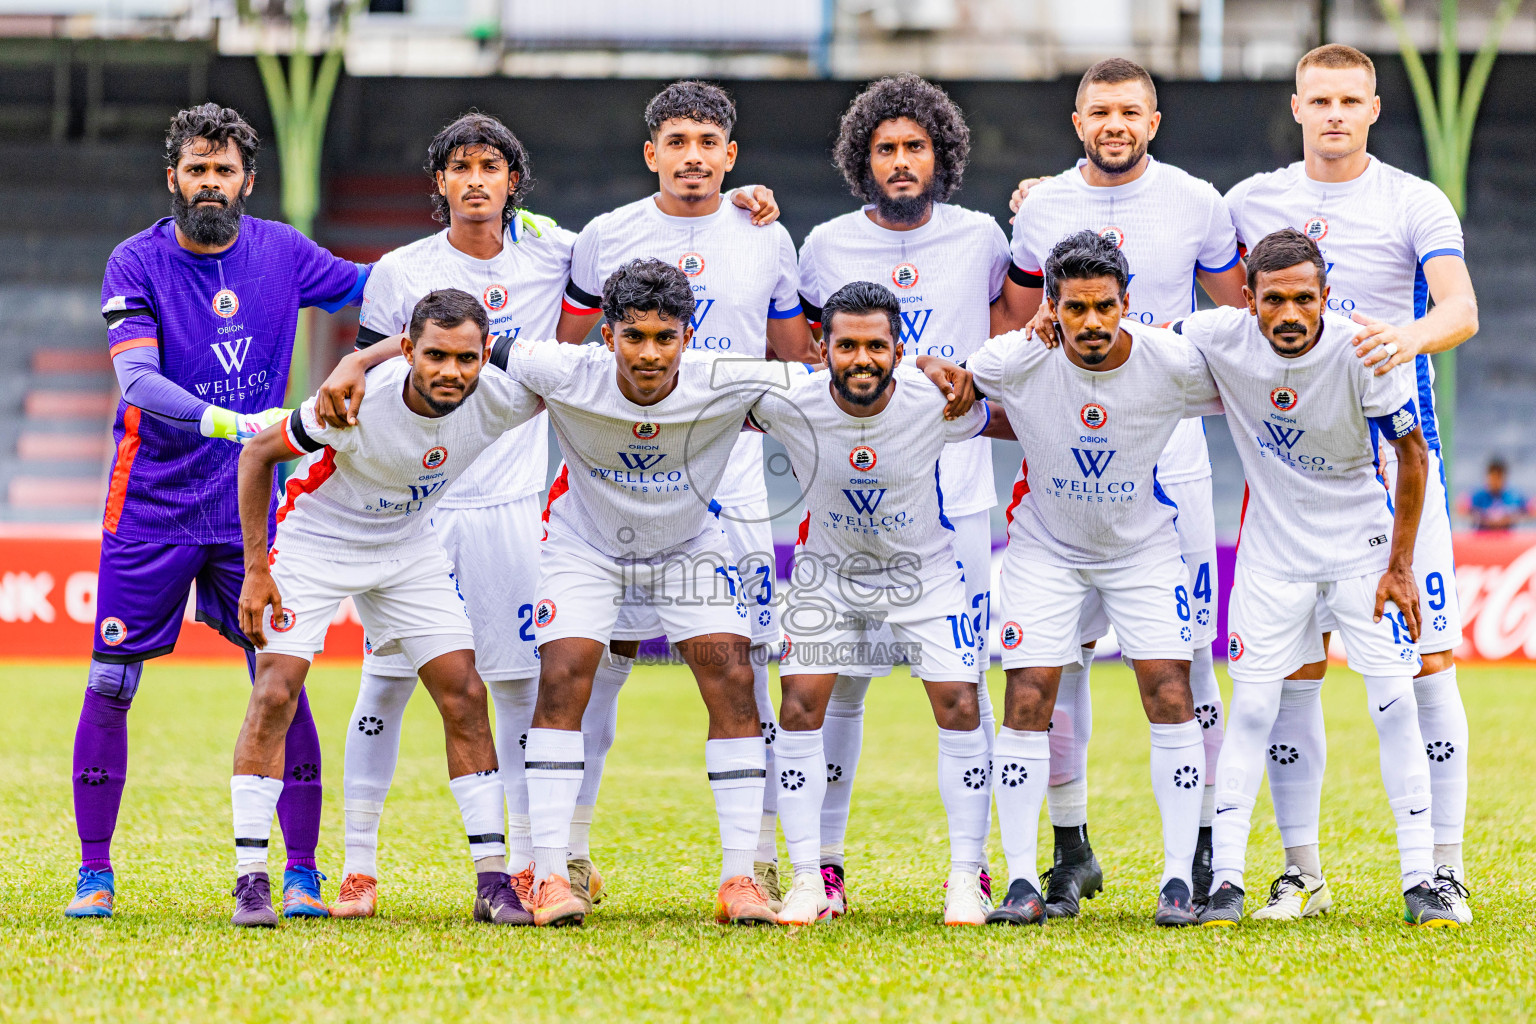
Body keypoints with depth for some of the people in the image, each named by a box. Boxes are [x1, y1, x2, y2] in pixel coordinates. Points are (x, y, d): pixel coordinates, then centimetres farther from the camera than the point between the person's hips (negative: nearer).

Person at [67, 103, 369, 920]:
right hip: (152, 508, -2)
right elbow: (137, 382, -19)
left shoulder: (282, 252, 2)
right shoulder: (136, 265, -7)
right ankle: (95, 875, 8)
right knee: (110, 686, -2)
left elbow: (363, 285, 20)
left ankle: (301, 873, 6)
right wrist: (226, 422, -34)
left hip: (250, 508, 2)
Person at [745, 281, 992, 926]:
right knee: (800, 705, -10)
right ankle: (808, 878, -2)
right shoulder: (788, 404, -26)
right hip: (829, 569, 1)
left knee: (959, 705, -11)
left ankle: (966, 878, 0)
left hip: (924, 566, -1)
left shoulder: (937, 401, -26)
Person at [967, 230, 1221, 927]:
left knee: (1170, 693, -11)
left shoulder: (1174, 363, -21)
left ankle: (1178, 880, -4)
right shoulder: (1013, 361, -22)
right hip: (1046, 545, 0)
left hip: (1144, 544, 0)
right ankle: (1022, 882, -3)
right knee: (1027, 699, -10)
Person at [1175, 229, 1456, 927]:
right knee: (1251, 708, -4)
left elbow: (1413, 454, -10)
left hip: (1363, 544, -1)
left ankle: (1419, 881, -2)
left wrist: (1400, 566, -9)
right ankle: (1225, 881, 2)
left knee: (1394, 704, -8)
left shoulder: (1364, 352, -22)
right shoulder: (1221, 339, -17)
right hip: (1273, 549, 1)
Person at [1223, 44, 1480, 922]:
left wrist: (1414, 335, -35)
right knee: (1293, 667, 0)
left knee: (1425, 663, -5)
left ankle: (1445, 870, 0)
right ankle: (1302, 872, 8)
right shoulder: (1250, 202, 10)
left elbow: (1462, 308, -12)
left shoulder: (1416, 204, 0)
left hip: (1395, 451, -2)